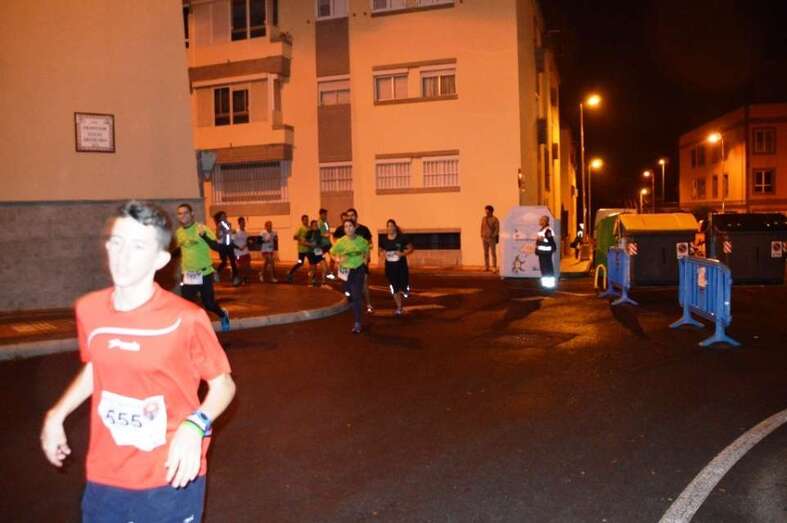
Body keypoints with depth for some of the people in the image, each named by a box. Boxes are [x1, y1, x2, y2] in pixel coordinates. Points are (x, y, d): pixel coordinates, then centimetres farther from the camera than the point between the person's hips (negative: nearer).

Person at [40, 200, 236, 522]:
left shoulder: (185, 318, -18)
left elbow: (223, 384, -8)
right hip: (104, 478, 4)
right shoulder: (89, 309, -4)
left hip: (171, 479, -4)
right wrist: (56, 414, 5)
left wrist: (194, 426, -24)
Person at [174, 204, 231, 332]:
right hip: (187, 274, 4)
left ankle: (223, 315, 38)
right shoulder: (178, 232, 2)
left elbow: (216, 247, -23)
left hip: (204, 273, -4)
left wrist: (204, 236, -39)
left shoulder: (201, 228, -15)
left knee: (208, 304, 7)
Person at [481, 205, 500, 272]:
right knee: (486, 253, 5)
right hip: (485, 238, 5)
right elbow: (482, 228, 14)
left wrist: (492, 236, -16)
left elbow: (497, 229, -8)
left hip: (492, 238, -4)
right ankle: (486, 267, 10)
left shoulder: (495, 219, -5)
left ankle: (494, 267, -3)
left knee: (493, 253, -5)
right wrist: (482, 236, 4)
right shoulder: (483, 219, 10)